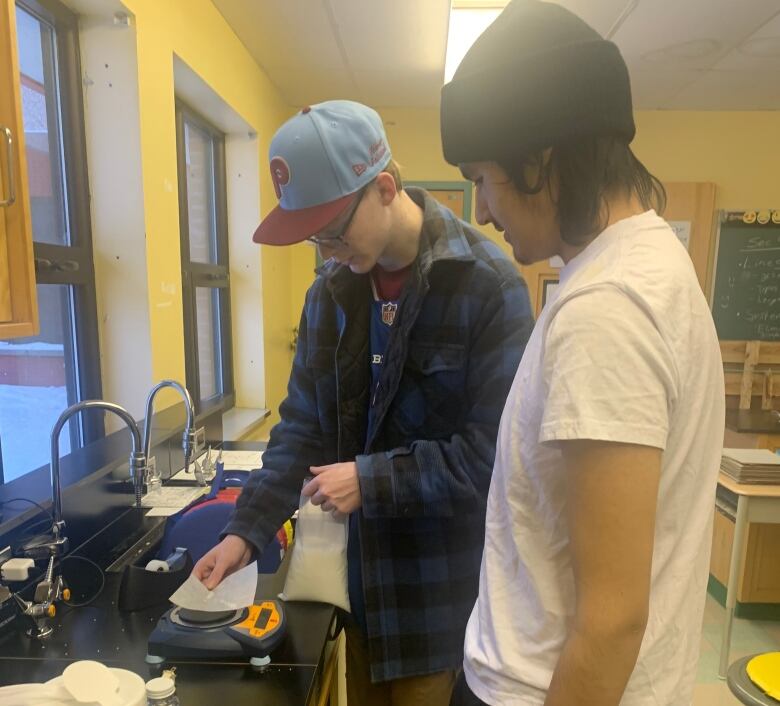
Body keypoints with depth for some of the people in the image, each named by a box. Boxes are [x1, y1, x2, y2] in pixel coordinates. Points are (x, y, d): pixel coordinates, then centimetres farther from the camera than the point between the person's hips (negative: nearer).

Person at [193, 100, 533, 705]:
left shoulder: (489, 284, -19)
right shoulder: (329, 292, -1)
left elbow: (499, 447, -19)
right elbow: (303, 423, 3)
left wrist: (371, 478, -20)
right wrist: (247, 529, -4)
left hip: (451, 580, -5)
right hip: (362, 565, 5)